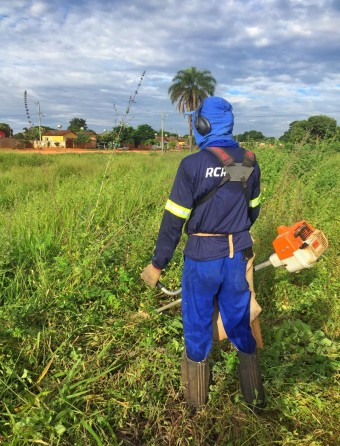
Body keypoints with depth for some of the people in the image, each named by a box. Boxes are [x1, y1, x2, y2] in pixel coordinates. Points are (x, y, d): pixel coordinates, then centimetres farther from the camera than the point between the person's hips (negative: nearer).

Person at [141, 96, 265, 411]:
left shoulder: (192, 164, -17)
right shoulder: (250, 162, 0)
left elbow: (174, 220, -16)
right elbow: (253, 210, 10)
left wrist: (157, 264, -7)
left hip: (202, 258, -4)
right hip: (238, 256, 4)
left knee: (197, 324, 15)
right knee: (240, 322, 20)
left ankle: (196, 397, 35)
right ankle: (254, 396, 36)